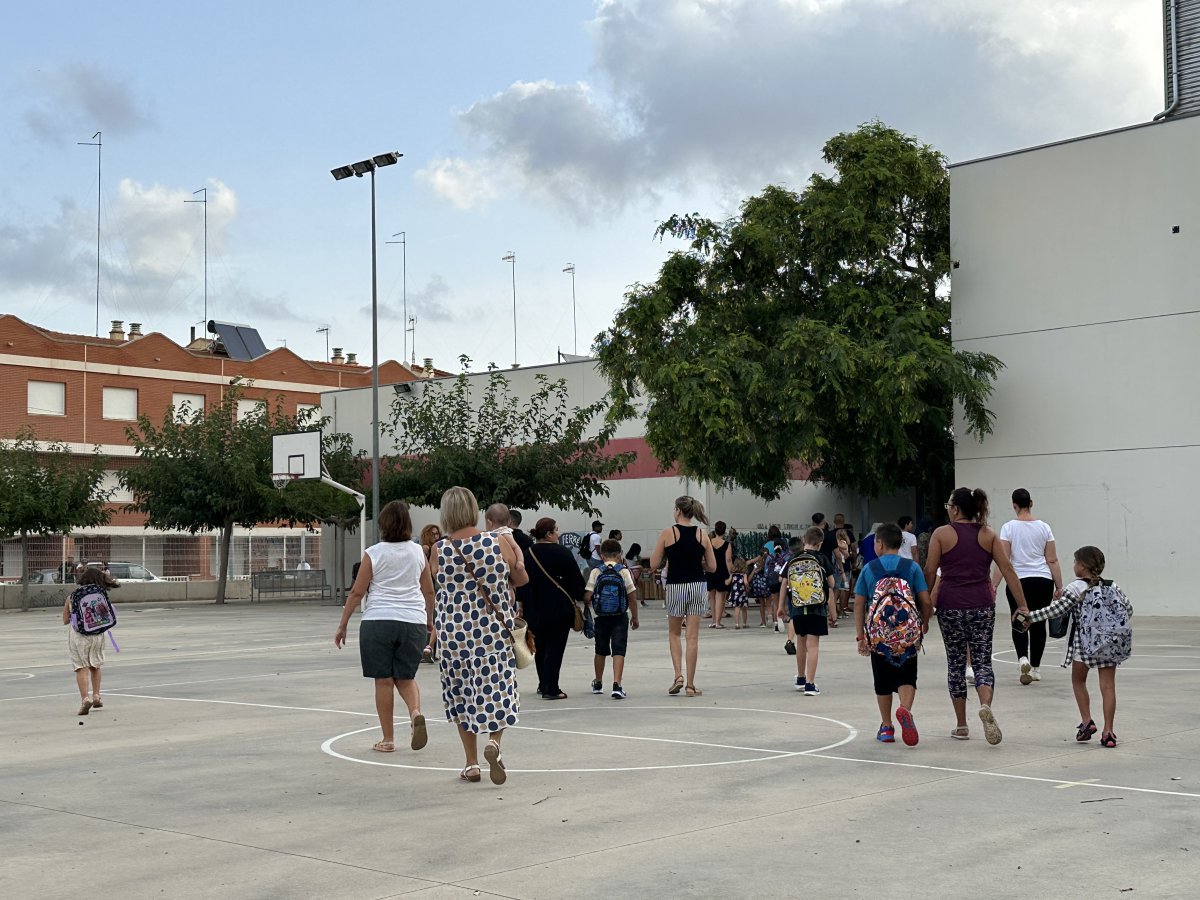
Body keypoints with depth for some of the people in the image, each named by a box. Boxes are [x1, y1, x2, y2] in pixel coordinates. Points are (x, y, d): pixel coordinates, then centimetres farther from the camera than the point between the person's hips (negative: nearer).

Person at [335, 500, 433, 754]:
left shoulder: (374, 553, -2)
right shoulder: (418, 552, 6)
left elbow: (357, 592, -1)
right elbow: (429, 592, 13)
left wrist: (343, 625, 7)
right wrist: (429, 621, 27)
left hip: (378, 620, -2)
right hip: (413, 621, 2)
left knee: (383, 680, 5)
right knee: (405, 678, 14)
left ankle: (388, 738, 9)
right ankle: (415, 712, -14)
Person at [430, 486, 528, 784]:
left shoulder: (439, 550, -5)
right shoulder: (497, 542, -5)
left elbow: (436, 589, 7)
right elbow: (521, 579, 8)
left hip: (453, 630, 1)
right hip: (493, 629, 0)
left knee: (462, 695, 13)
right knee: (497, 690, 10)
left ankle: (471, 764, 16)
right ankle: (494, 742, -15)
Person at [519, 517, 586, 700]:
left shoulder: (527, 554, 3)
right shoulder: (561, 553, -11)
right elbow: (577, 580, -6)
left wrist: (521, 605, 15)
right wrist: (579, 597, 9)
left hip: (534, 609, 5)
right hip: (559, 609, -5)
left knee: (540, 647, 18)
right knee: (555, 648, -2)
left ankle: (543, 684, 27)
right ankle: (551, 689, -5)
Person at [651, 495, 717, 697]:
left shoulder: (668, 533, -6)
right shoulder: (702, 535, 2)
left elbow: (654, 564, -3)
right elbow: (712, 566, 4)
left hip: (675, 586, -2)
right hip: (697, 586, 2)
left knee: (674, 633, 17)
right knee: (693, 637, 4)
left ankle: (678, 675, 2)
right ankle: (690, 684, 5)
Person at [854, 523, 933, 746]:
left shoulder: (869, 569, 2)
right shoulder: (912, 567, 0)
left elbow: (859, 605, 2)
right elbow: (926, 601, -4)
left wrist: (860, 636, 6)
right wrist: (925, 623, 13)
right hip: (907, 633, -1)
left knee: (882, 682, 14)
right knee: (907, 678, 7)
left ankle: (886, 727, 21)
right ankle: (905, 709, -22)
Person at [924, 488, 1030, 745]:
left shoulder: (942, 534, -2)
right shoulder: (989, 535, 5)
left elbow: (930, 573, -3)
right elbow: (1007, 569, -1)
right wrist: (1022, 605, 0)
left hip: (950, 605, -1)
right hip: (981, 605, 1)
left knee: (956, 663, 10)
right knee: (983, 661, 6)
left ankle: (961, 726, 14)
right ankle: (985, 705, -24)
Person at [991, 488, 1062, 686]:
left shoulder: (1008, 527, -4)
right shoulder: (1043, 527, 4)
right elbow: (1053, 561, 3)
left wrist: (993, 585, -9)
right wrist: (1059, 587, 8)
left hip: (1019, 582, -2)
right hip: (1043, 581, 2)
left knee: (1019, 623, 9)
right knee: (1038, 624, 12)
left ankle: (1022, 658, -15)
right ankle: (1034, 667, 16)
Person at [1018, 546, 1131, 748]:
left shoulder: (1075, 588, -8)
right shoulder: (1112, 586, 6)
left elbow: (1055, 610, -14)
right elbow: (1128, 610, 7)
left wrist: (1028, 616, -10)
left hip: (1085, 642, -3)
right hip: (1111, 642, 3)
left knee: (1078, 680, 18)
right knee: (1108, 685, 4)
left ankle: (1087, 721, 7)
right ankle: (1108, 732, 0)